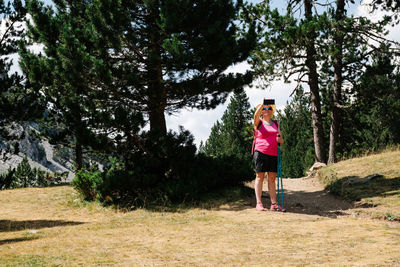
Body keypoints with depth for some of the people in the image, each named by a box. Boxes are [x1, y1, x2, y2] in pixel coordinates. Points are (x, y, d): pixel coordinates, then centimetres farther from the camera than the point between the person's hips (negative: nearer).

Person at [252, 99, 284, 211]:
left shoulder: (276, 124, 18)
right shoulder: (259, 122, 6)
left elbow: (281, 141, 19)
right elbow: (256, 114, -18)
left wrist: (279, 139, -4)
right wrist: (263, 104, -28)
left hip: (273, 153, 4)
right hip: (260, 152, -4)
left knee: (272, 178, 3)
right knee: (260, 177, -2)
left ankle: (274, 204, 3)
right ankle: (258, 203, 0)